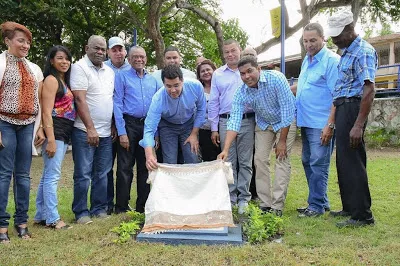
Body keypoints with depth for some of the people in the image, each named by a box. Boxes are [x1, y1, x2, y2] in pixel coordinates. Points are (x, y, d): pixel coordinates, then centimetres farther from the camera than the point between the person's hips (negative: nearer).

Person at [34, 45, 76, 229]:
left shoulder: (64, 81, 20)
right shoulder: (51, 80, -7)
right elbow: (47, 112, -15)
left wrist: (61, 138, 15)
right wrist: (51, 140, -21)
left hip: (64, 134, 9)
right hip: (55, 133, -9)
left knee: (48, 175, 12)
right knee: (52, 176, -6)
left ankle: (41, 216, 20)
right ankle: (53, 219, -2)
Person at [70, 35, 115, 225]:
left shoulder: (109, 72, 15)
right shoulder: (79, 68, -6)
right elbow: (80, 99, -14)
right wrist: (90, 128, -18)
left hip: (106, 132, 7)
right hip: (85, 131, -6)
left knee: (102, 174, 11)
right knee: (83, 175, -1)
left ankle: (99, 209, 20)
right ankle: (81, 213, 9)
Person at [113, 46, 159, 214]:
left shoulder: (153, 80, 15)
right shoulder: (122, 76, 1)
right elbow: (117, 105, -6)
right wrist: (122, 132, -14)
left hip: (148, 125, 5)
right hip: (129, 124, -4)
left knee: (145, 167, 9)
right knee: (125, 168, -2)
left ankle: (143, 206, 20)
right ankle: (121, 208, 7)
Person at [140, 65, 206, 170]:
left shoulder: (196, 86, -26)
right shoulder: (158, 99, -32)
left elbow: (201, 109, -8)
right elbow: (149, 128, -35)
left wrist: (194, 134, -7)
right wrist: (149, 155, -49)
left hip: (189, 124, 1)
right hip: (167, 126, -1)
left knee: (193, 162, -5)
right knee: (170, 164, -8)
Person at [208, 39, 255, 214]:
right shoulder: (218, 74, 12)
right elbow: (213, 103, 12)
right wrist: (214, 128, 7)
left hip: (247, 121, -1)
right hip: (226, 121, 1)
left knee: (245, 162, 3)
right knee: (229, 162, 5)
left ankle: (243, 198, 11)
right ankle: (230, 197, 13)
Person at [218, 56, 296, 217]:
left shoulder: (276, 79, -29)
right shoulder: (241, 93, -18)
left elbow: (288, 108, -26)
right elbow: (234, 121, -23)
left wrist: (282, 140, -22)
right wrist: (226, 150, -34)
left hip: (285, 122, -4)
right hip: (263, 124, 4)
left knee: (282, 160, -11)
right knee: (260, 160, -4)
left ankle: (277, 207, -6)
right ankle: (265, 204, 5)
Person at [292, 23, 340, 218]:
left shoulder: (332, 61, -12)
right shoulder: (307, 60, 14)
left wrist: (330, 125, -21)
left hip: (321, 124, -9)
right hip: (306, 122, 9)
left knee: (318, 165, -3)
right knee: (308, 163, 14)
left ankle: (317, 205, 7)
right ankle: (321, 202, 26)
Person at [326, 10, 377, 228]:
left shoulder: (363, 51, -13)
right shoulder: (347, 52, 17)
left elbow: (369, 90, -21)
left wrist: (359, 125, -26)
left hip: (352, 108, -10)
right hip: (342, 108, 10)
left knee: (352, 161, -7)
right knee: (344, 161, 14)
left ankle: (362, 215, 2)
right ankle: (350, 208, 25)